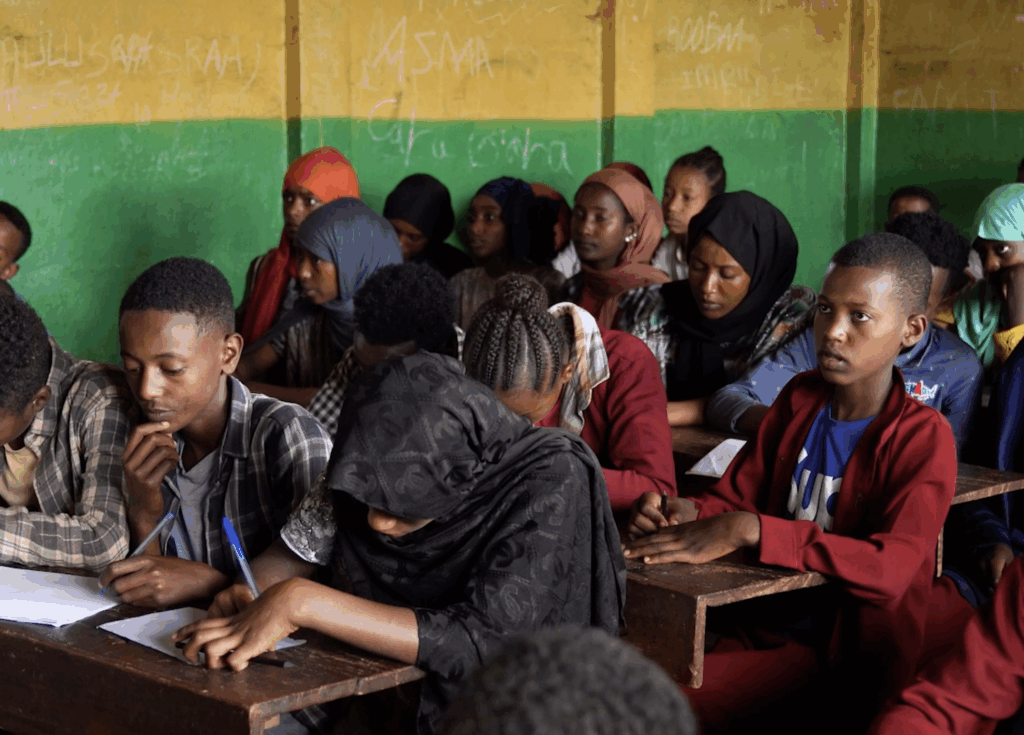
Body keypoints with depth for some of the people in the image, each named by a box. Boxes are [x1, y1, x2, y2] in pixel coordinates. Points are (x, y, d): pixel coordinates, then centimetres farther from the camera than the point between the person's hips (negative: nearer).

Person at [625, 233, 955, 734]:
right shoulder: (801, 398, 8)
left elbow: (890, 569, -26)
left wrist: (749, 531, -31)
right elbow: (735, 496, 11)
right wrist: (689, 516, -14)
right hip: (763, 625, 5)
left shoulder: (923, 436, -11)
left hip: (846, 655, -5)